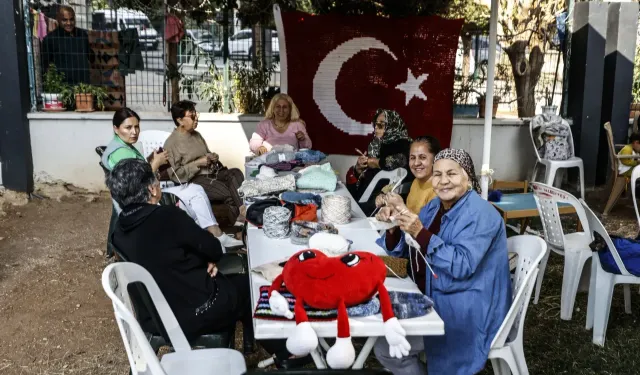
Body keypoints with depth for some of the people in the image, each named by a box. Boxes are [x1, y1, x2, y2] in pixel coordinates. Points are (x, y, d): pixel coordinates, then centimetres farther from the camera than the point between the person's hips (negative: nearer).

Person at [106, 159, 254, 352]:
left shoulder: (119, 231, -3)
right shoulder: (168, 216, -26)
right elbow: (213, 250, -14)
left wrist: (200, 261, 2)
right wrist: (207, 260, 7)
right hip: (191, 316, -7)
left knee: (227, 279, 29)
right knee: (246, 283, 19)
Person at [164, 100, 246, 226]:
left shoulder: (197, 135, 17)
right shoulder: (172, 143, -6)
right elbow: (175, 174, -10)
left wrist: (213, 157, 5)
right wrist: (197, 163, -15)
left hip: (211, 172, 7)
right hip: (194, 180, -7)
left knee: (235, 173, -27)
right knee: (228, 192, -30)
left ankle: (242, 212, -38)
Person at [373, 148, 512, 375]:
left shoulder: (480, 214, -18)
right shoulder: (434, 207, 7)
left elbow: (461, 266, -28)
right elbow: (405, 250, 8)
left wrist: (420, 233, -34)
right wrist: (394, 228, -14)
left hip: (465, 311, -8)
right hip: (432, 299, 8)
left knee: (387, 347, -11)